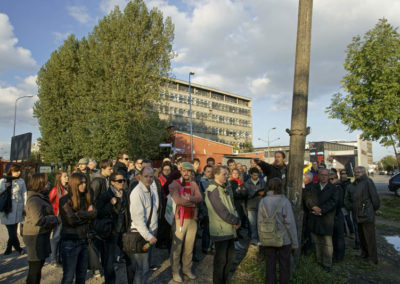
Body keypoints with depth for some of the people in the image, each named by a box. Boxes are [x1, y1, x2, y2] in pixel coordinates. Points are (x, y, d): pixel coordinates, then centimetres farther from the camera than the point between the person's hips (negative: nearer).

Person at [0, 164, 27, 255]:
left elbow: (24, 194, 8)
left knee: (13, 230, 6)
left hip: (17, 207, 1)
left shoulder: (21, 181, 6)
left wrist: (25, 208, 5)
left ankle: (9, 248, 23)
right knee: (12, 230, -3)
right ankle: (18, 248, 12)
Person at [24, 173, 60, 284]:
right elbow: (39, 220, -27)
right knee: (35, 268, 0)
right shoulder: (34, 200, -20)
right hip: (35, 237, -10)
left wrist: (54, 218, 3)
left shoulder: (40, 197, 12)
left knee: (38, 266, 22)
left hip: (42, 236, 10)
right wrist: (56, 219, -17)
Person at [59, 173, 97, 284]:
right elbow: (71, 220, -16)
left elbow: (93, 214, -2)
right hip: (70, 242, -6)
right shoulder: (65, 200, -8)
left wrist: (80, 214, -14)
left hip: (84, 240, 6)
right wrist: (86, 214, -3)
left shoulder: (85, 198, 10)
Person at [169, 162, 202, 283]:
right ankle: (175, 271, 22)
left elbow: (199, 198, -6)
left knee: (189, 247, 15)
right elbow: (178, 200, -22)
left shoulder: (193, 184, 9)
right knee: (177, 247, 6)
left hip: (192, 219, 5)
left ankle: (187, 269, 32)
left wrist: (188, 198, -23)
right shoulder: (174, 184, -7)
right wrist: (193, 202, -11)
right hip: (179, 219, -4)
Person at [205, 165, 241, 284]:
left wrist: (237, 220, -5)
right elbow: (221, 211, -20)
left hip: (230, 229, 9)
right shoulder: (212, 190, -15)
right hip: (220, 230, -8)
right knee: (221, 259, 2)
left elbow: (232, 206, 12)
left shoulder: (226, 189, 13)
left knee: (230, 257, 17)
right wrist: (235, 222, -12)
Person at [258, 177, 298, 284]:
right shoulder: (284, 201, -17)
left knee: (270, 266, 15)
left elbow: (260, 222, -1)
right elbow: (290, 223, -14)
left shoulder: (263, 201, -6)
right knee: (284, 267, 14)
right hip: (284, 239, -3)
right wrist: (294, 242, -4)